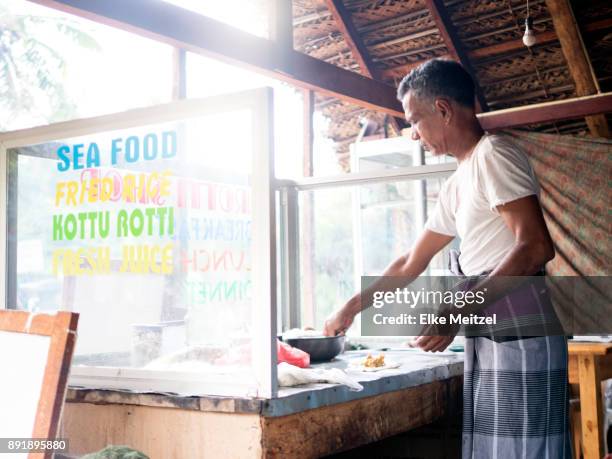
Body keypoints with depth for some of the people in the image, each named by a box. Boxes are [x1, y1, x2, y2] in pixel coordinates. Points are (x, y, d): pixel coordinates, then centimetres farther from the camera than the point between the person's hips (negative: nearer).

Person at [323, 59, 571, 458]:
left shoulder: (494, 154, -7)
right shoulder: (457, 186, 21)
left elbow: (536, 248, -19)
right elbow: (411, 264, 27)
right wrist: (350, 310, 27)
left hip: (517, 336, -9)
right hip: (487, 340, 9)